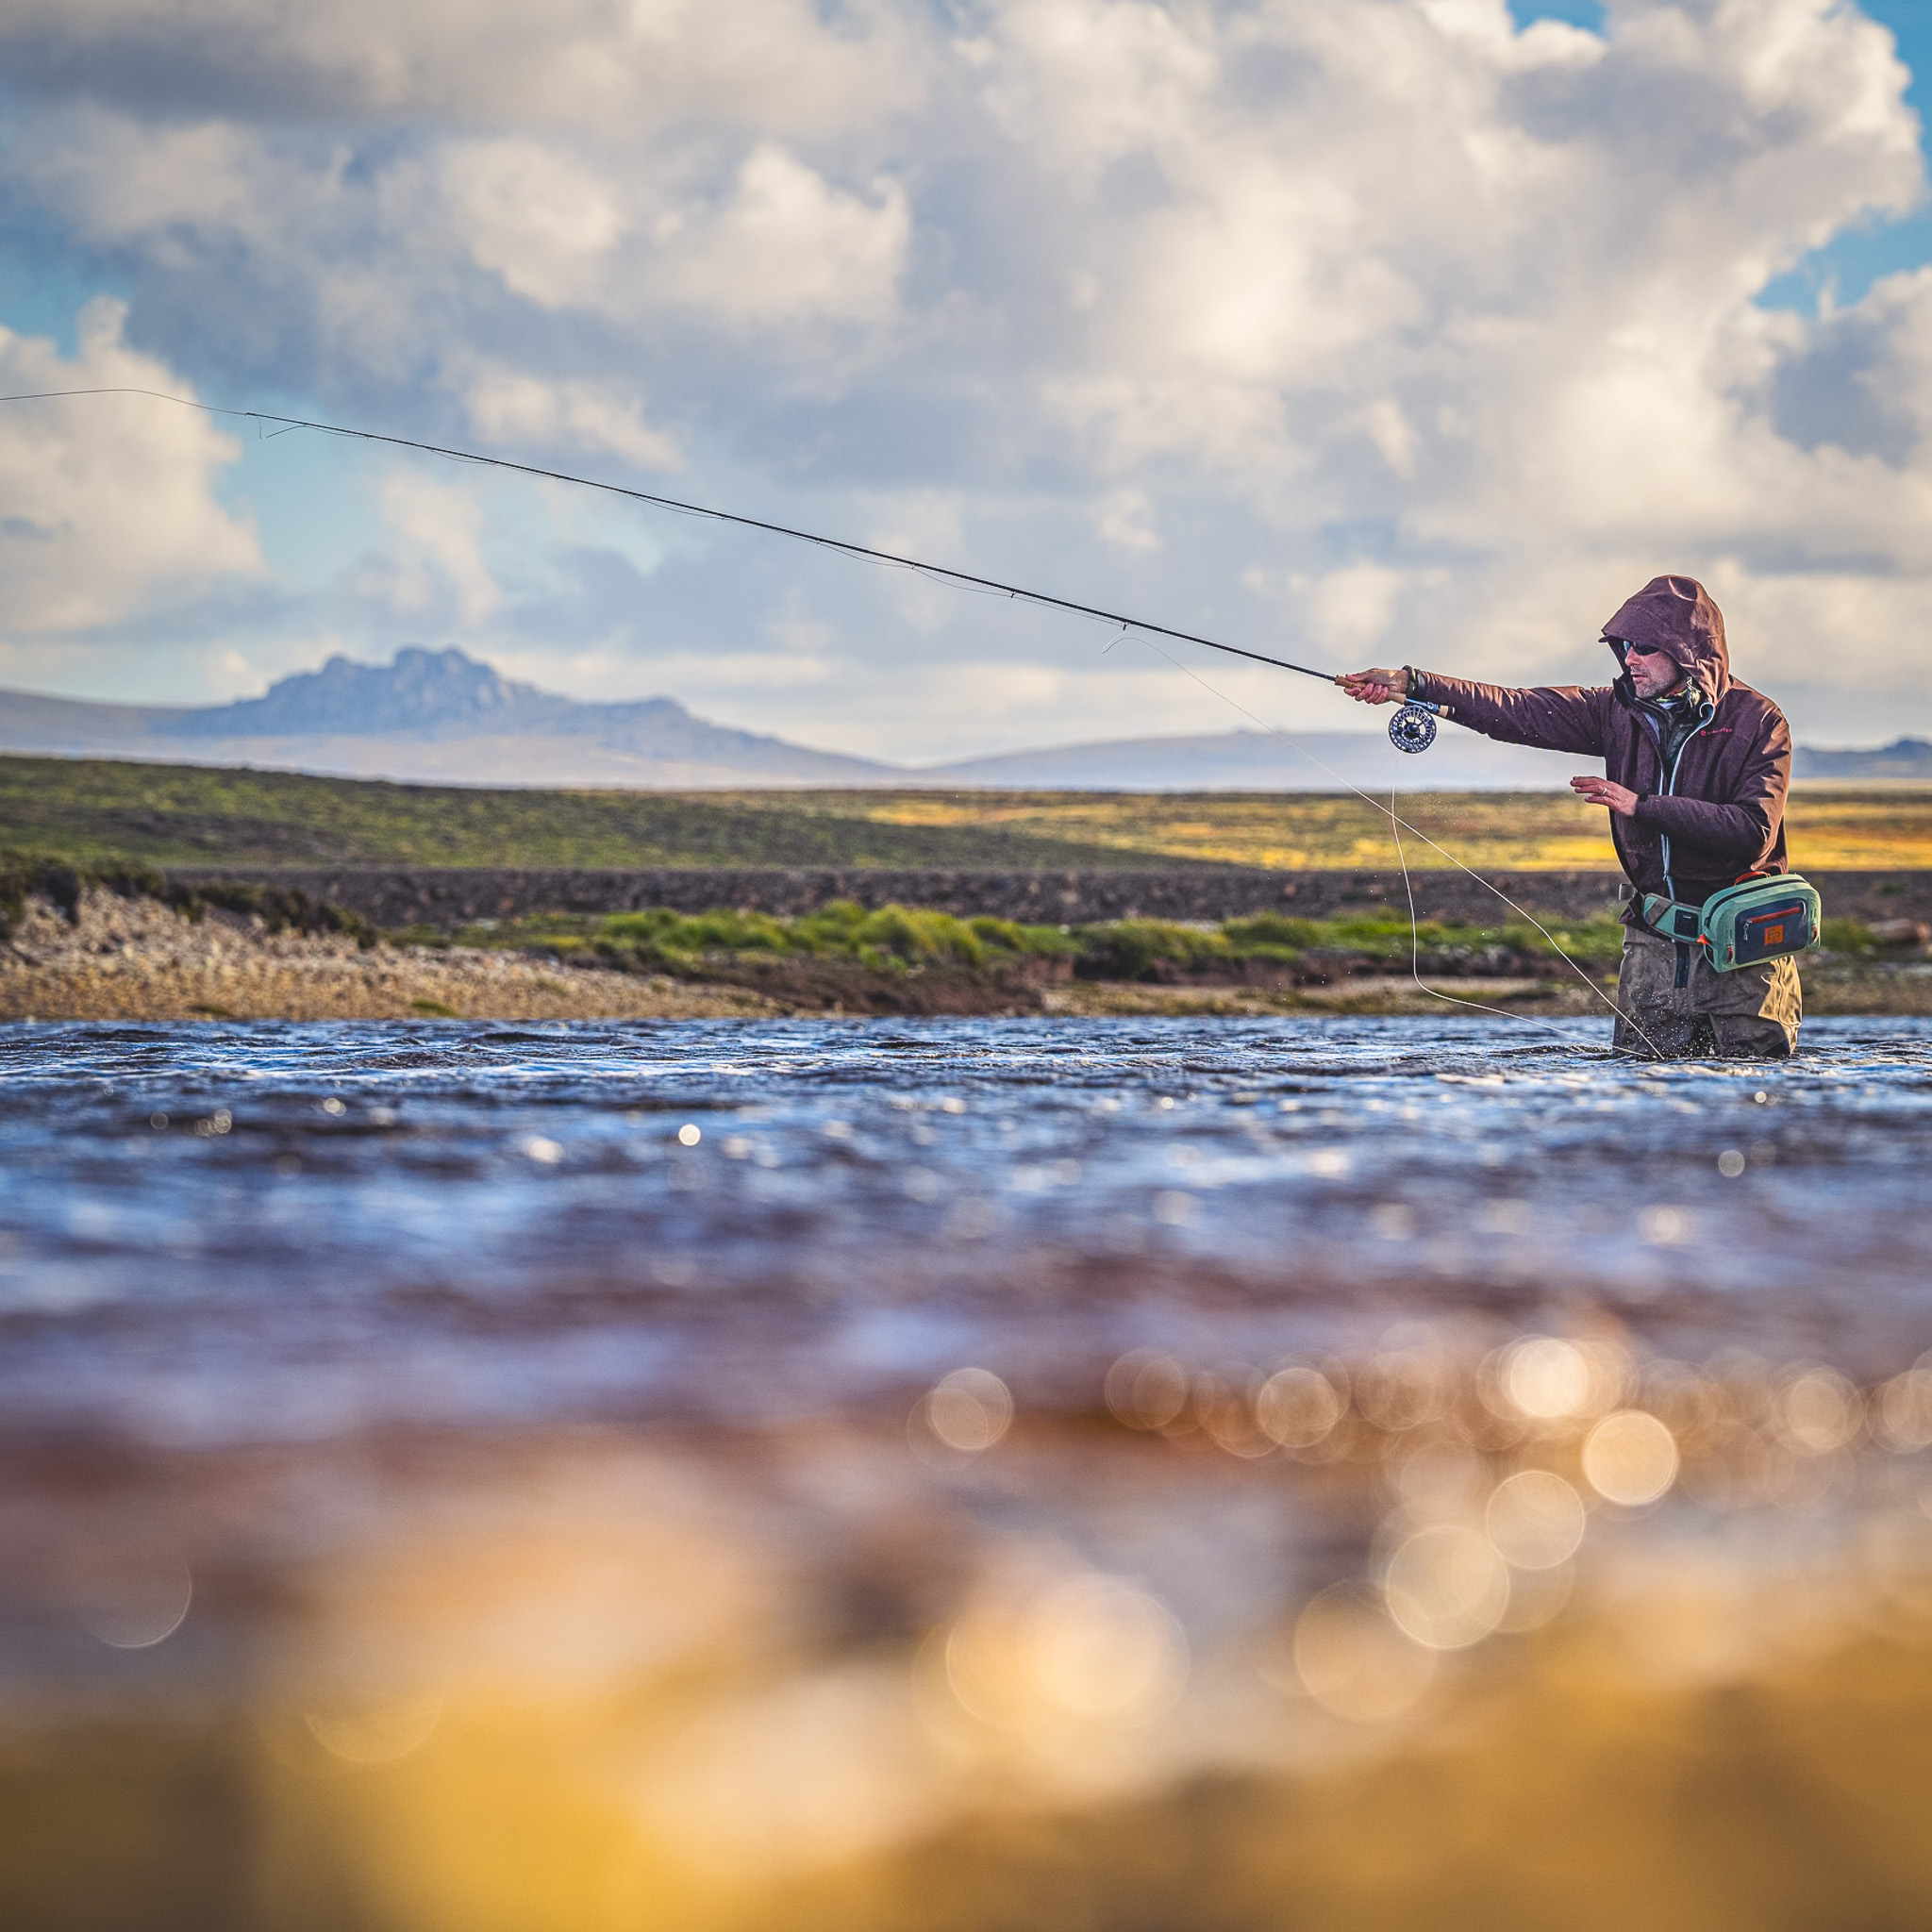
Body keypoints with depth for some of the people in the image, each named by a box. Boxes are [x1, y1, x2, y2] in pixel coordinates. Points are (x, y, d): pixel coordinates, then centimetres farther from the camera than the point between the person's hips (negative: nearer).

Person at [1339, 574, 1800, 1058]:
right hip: (1654, 940, 4)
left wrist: (1642, 805, -20)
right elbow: (1517, 712, -2)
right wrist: (1411, 685, -12)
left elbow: (1754, 830, -20)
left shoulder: (1757, 721, -9)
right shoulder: (1619, 710, 4)